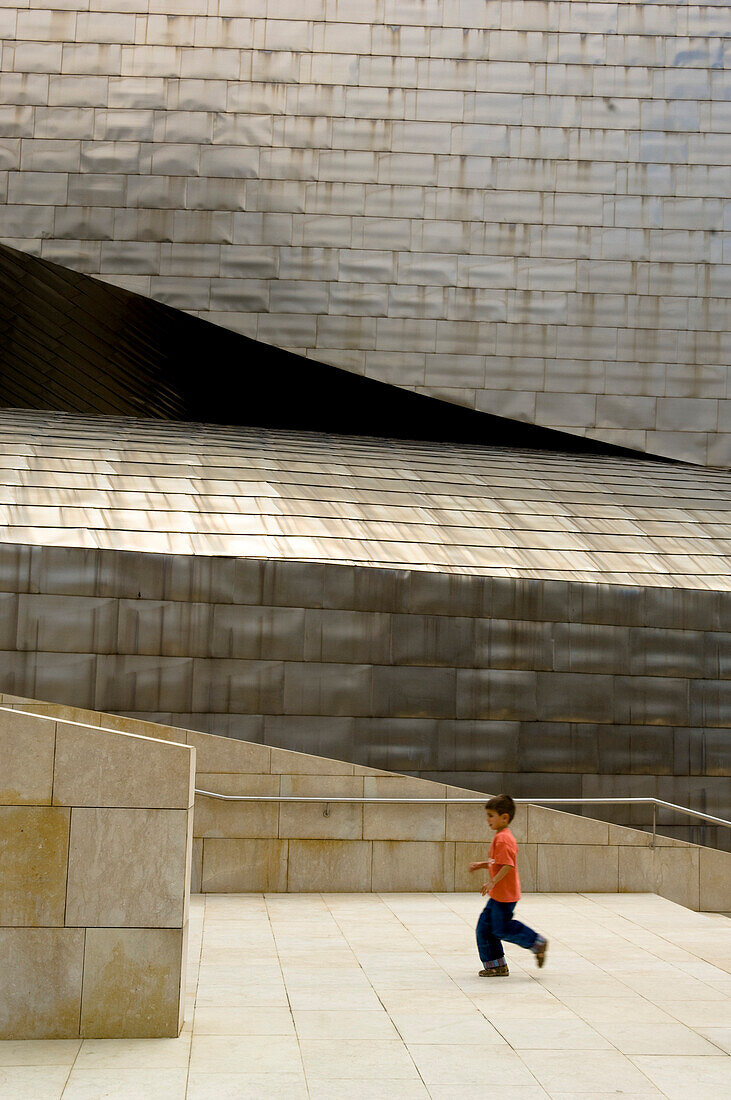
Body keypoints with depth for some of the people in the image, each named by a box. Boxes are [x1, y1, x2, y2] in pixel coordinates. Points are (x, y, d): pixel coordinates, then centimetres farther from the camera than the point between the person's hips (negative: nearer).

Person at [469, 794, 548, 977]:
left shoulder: (502, 839, -20)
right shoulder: (504, 837, 13)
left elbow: (508, 865, -27)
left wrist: (492, 882, -24)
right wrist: (482, 865, 14)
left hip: (504, 894, -11)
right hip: (499, 894, 11)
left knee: (502, 929, -2)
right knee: (484, 928, 10)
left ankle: (537, 943, 10)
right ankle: (494, 965, 16)